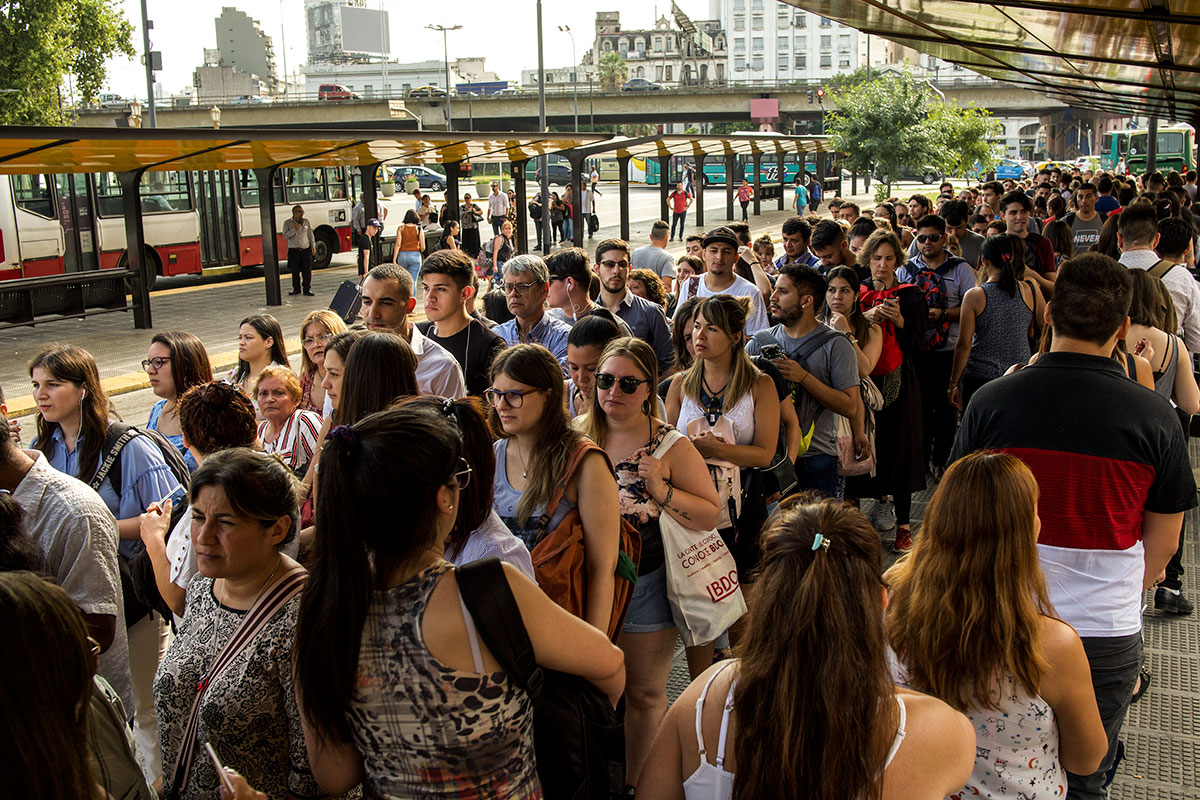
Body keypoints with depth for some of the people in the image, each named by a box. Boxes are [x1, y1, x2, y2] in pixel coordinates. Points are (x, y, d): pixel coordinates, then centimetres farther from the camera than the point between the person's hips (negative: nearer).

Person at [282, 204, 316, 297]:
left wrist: (313, 246, 8)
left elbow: (310, 235, 16)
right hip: (293, 250, -1)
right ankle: (296, 289, 16)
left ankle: (307, 289, 4)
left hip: (306, 250, 1)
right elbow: (285, 236, -7)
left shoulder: (306, 222, 10)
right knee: (295, 271, 4)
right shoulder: (287, 223, 2)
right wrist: (294, 229, -16)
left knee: (307, 271, -3)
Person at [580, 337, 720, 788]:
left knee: (644, 694, 11)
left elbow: (711, 516, -8)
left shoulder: (670, 446, -7)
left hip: (645, 585, -2)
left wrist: (662, 492, -22)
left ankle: (637, 783, 31)